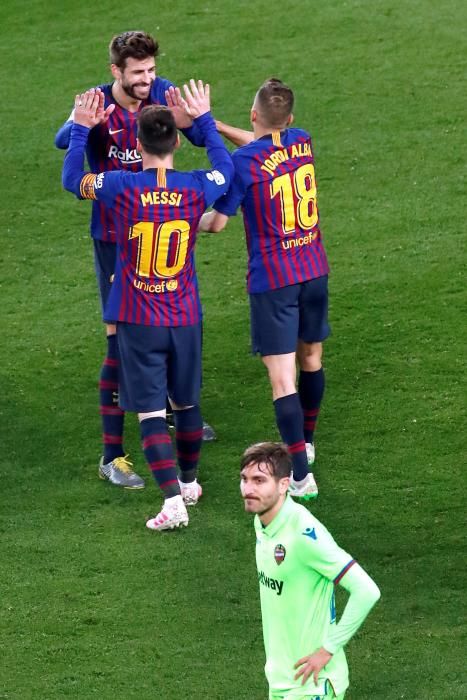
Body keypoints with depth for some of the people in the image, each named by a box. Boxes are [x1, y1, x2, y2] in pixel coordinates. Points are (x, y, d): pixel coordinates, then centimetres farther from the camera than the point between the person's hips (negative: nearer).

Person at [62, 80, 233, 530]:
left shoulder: (122, 188, -15)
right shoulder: (196, 188, -9)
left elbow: (71, 179, 4)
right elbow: (225, 167, 16)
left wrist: (82, 128, 13)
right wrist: (204, 119, 24)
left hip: (137, 321, -3)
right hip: (185, 319, 3)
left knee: (151, 412, -2)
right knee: (187, 403, 21)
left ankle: (173, 501, -12)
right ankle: (189, 481, 38)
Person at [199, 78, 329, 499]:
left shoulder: (243, 161, -15)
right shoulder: (302, 142, 3)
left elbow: (217, 222, -6)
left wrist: (195, 222, 16)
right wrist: (216, 125, 22)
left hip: (272, 281, -6)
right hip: (313, 271, 6)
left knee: (283, 379, -7)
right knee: (311, 360, 22)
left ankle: (302, 476, -13)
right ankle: (306, 443, 42)